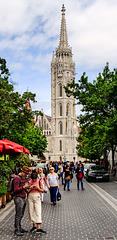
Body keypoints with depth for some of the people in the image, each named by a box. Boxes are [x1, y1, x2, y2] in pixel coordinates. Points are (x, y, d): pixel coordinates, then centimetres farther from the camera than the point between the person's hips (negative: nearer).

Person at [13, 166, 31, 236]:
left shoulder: (23, 178, 16)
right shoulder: (17, 178, -12)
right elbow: (16, 190, -18)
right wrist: (24, 187, -25)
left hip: (23, 198, 9)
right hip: (18, 198, -9)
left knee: (21, 215, 12)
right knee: (18, 215, -4)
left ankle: (19, 228, 21)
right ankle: (17, 230, 2)